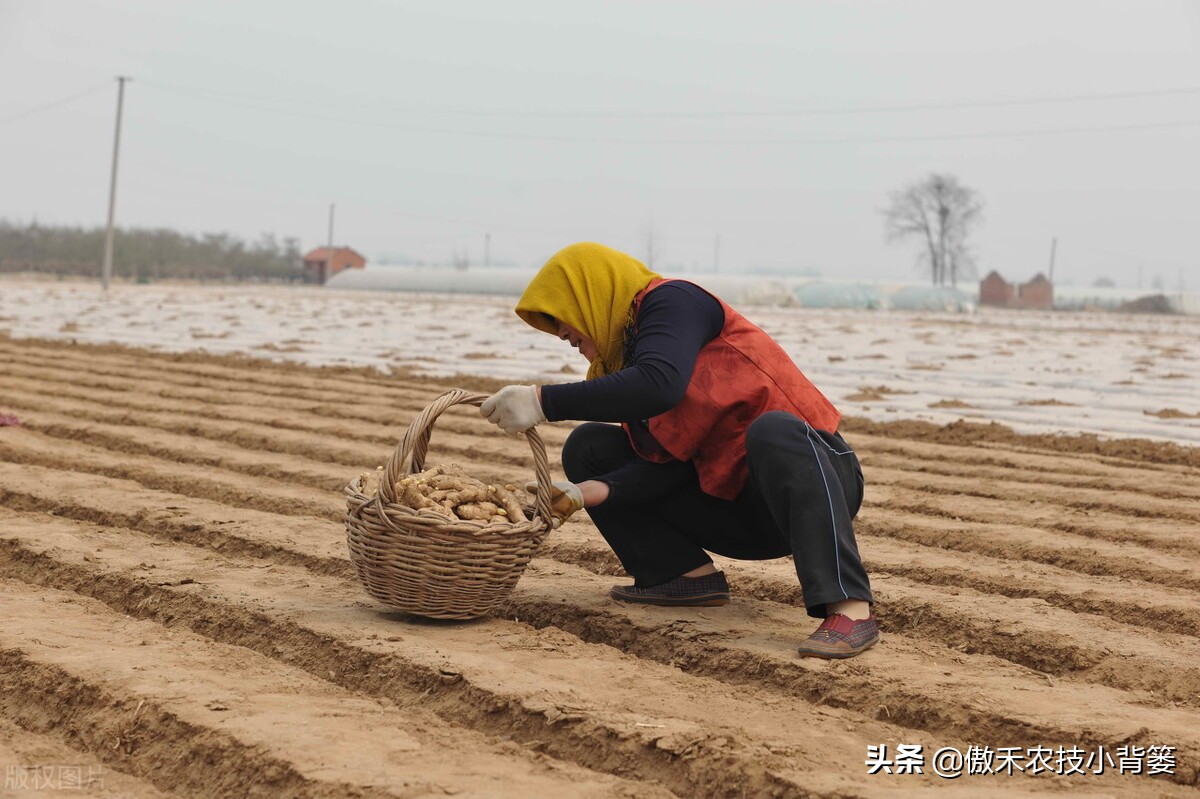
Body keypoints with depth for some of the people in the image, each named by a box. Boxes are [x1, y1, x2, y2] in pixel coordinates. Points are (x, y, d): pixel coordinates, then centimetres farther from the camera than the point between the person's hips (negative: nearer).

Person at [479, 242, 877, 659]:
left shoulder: (672, 301, -10)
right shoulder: (619, 358, 13)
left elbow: (659, 386, -32)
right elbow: (666, 465, 1)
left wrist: (544, 402, -31)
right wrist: (593, 491, -16)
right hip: (727, 495, 8)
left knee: (772, 430, -41)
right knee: (586, 447, 4)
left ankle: (848, 608, -42)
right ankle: (689, 575, -1)